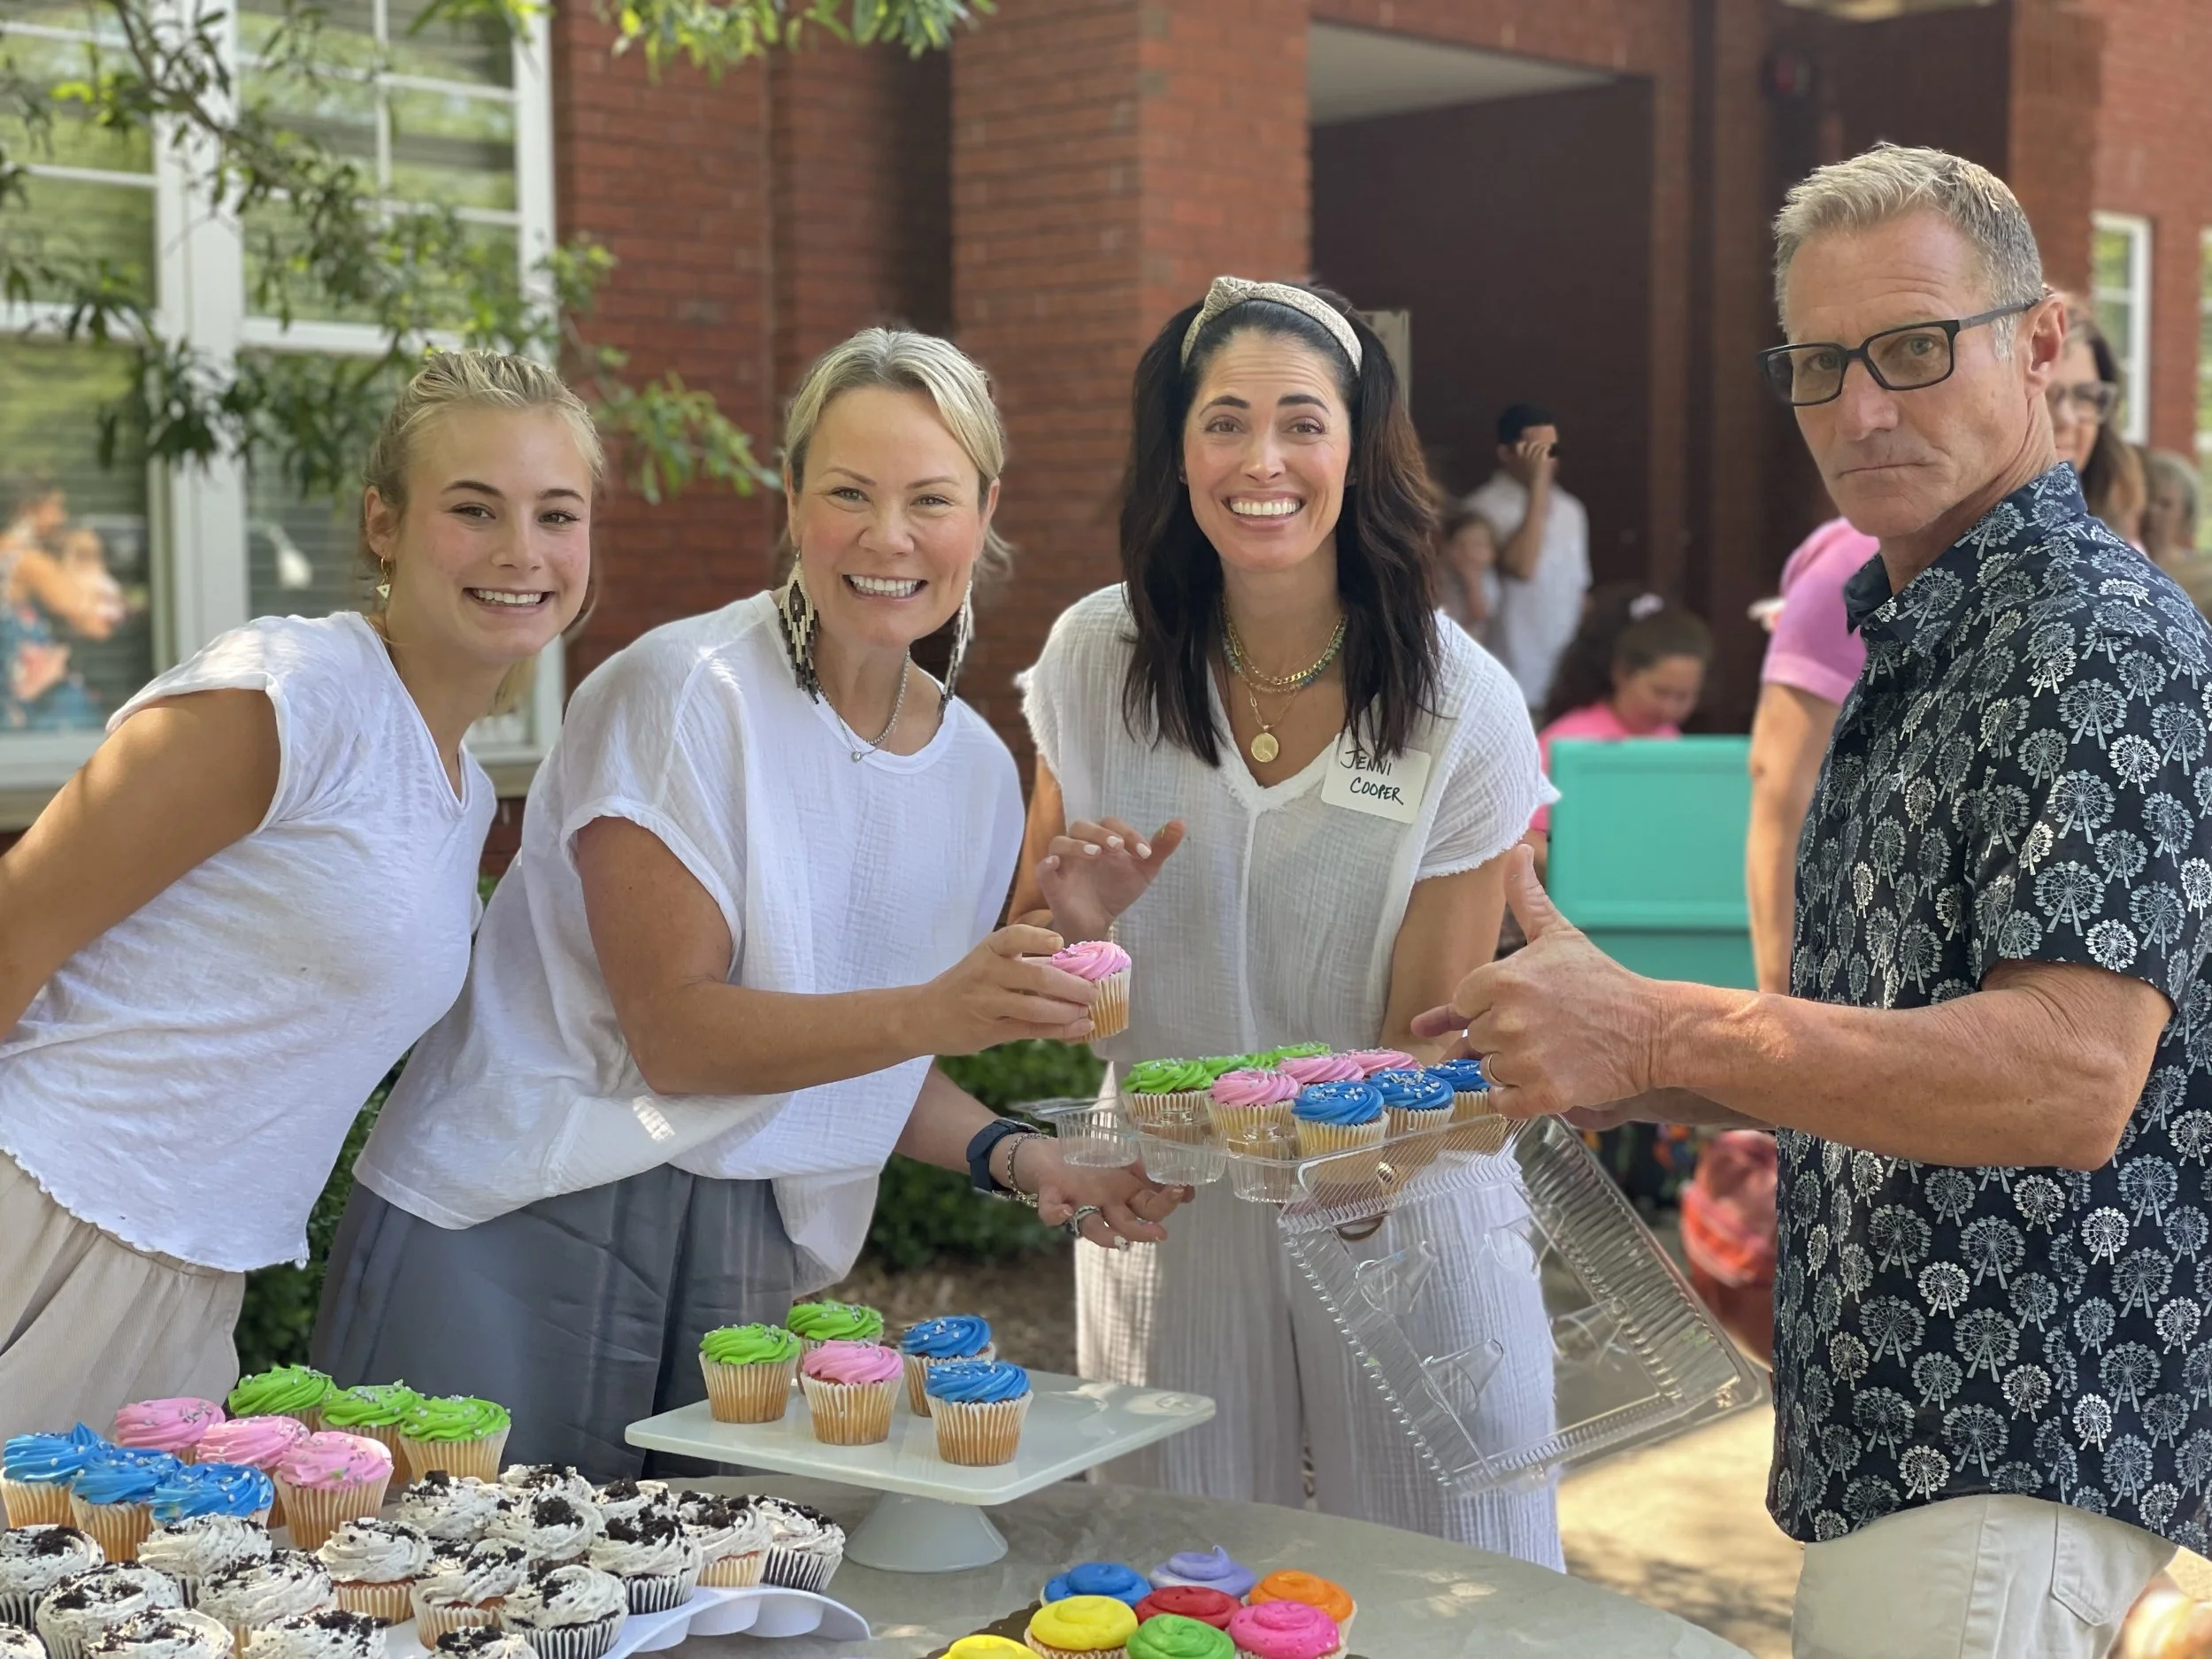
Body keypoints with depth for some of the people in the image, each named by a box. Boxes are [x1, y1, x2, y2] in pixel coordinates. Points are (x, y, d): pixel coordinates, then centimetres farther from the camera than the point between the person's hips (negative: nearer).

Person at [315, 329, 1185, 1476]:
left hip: (746, 1265, 6)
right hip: (518, 1220, -5)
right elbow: (675, 1033, -19)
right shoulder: (686, 693, -13)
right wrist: (930, 1013, -31)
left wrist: (1017, 1161, 0)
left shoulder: (978, 771, 6)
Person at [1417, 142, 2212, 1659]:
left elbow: (2070, 1076, -27)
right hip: (1895, 1428, 10)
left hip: (2012, 1444, -10)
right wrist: (1603, 1042, 10)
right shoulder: (1906, 649, 16)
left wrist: (1661, 1032, -29)